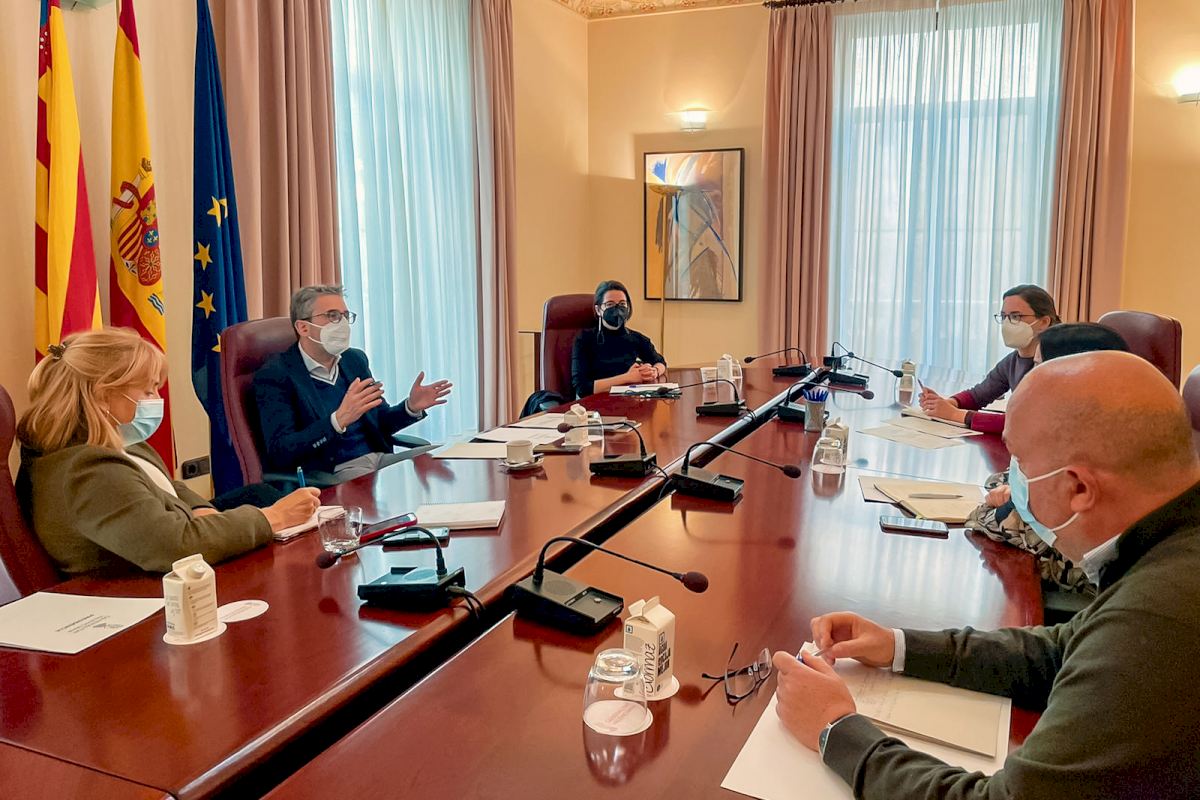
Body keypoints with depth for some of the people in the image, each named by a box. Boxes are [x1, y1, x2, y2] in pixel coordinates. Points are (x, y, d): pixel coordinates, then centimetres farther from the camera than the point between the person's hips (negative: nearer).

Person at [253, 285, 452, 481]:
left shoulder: (355, 359, 15)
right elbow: (280, 454, -16)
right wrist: (339, 420, -29)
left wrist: (411, 407, 2)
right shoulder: (275, 375, -5)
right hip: (331, 474, -7)